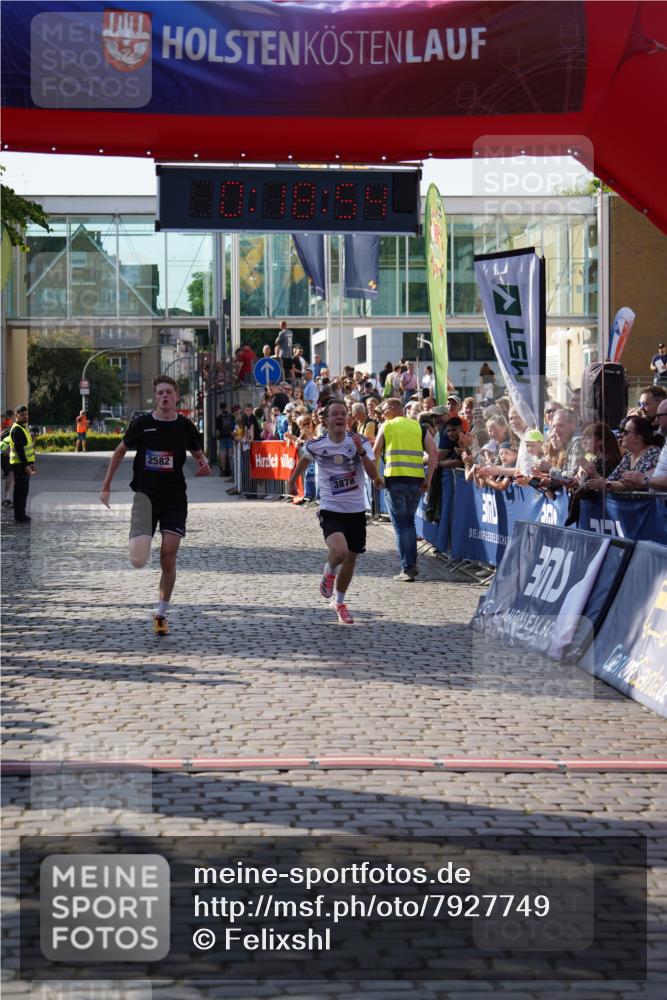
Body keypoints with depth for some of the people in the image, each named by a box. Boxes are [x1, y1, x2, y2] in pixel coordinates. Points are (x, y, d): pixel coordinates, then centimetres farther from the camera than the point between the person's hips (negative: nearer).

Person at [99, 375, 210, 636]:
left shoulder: (185, 426, 0)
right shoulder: (142, 424, -3)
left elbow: (199, 455, 15)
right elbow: (120, 451, 11)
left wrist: (204, 465, -10)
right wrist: (106, 486, 10)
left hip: (174, 499, 1)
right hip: (145, 494, -1)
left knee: (169, 555, -7)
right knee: (138, 559, -12)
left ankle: (161, 613, 7)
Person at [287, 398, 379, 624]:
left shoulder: (360, 443, -7)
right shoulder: (315, 446, -7)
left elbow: (374, 475, -16)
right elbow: (304, 459, 17)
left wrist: (361, 452, -29)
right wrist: (292, 480, 30)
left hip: (356, 511, 2)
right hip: (331, 510, -2)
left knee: (351, 560, 12)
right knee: (339, 551, -27)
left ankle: (339, 602, 36)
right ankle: (329, 572, 9)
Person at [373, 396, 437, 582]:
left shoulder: (386, 427, 5)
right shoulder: (419, 427, 11)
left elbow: (376, 453, 7)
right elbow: (434, 453, 3)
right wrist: (428, 480, 6)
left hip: (395, 480, -3)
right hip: (416, 480, 3)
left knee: (400, 525, 1)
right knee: (409, 521, 20)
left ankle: (407, 569, -4)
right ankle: (412, 563, 16)